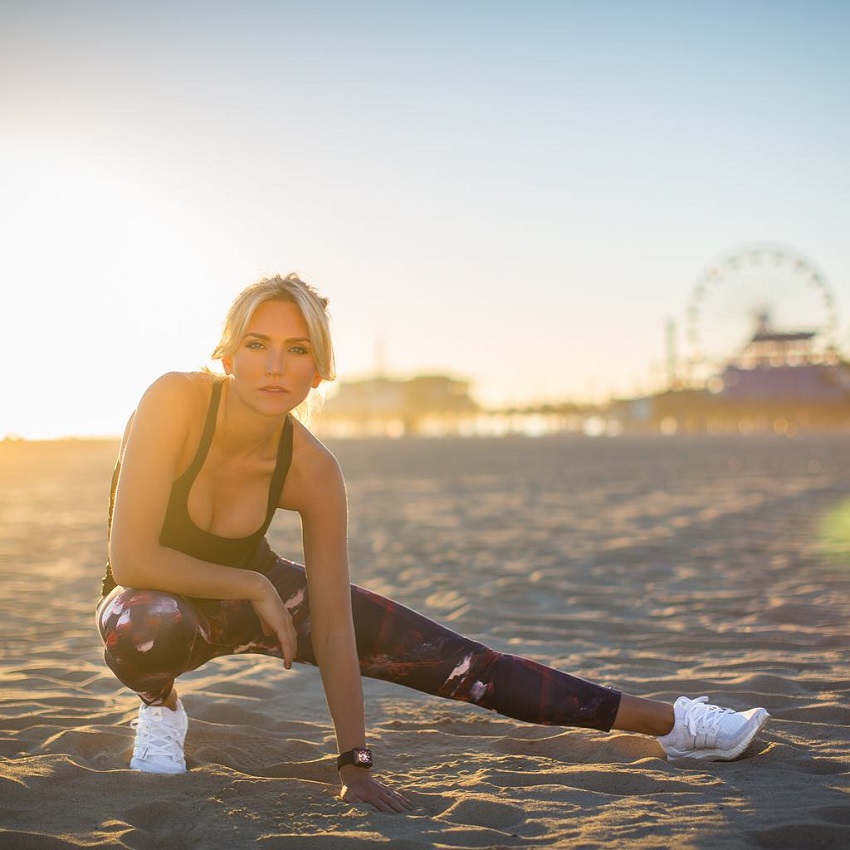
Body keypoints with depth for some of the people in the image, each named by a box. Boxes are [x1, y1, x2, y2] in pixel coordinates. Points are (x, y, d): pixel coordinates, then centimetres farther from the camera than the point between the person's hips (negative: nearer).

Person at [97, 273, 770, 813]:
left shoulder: (312, 471, -23)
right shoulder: (177, 401, -32)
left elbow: (333, 628, -17)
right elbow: (131, 557, -34)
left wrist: (356, 765, -17)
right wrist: (252, 586, -25)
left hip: (251, 587, 2)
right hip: (151, 595, -2)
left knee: (446, 657, -6)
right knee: (151, 626, -43)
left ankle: (669, 724, 3)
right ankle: (160, 707, -4)